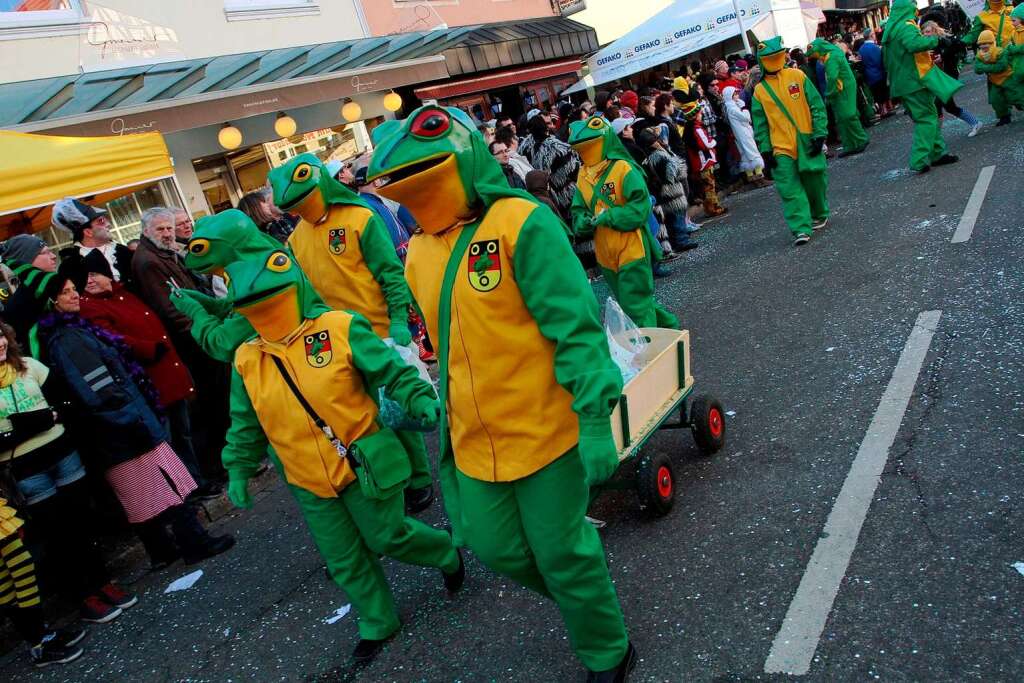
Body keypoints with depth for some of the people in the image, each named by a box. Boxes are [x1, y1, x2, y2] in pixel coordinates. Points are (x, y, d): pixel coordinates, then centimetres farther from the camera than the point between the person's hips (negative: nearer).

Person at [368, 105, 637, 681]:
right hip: (474, 441, 7)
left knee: (562, 552, 8)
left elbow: (575, 328, -19)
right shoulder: (421, 252, 5)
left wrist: (594, 419, -22)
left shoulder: (520, 224, -17)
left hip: (545, 433, -6)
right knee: (497, 547, 17)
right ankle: (585, 594, 48)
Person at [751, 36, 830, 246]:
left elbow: (817, 106, 1)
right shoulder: (760, 90, 5)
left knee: (815, 182, 12)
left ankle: (819, 215, 37)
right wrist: (765, 150, -1)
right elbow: (760, 124, 7)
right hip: (781, 149, 0)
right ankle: (801, 229, -9)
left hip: (807, 143, 0)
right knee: (790, 189, -9)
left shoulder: (797, 76, 1)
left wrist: (819, 134, -6)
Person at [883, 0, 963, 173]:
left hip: (903, 82, 9)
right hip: (915, 80, -9)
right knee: (927, 119, -6)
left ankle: (938, 153, 17)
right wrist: (937, 40, -22)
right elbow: (915, 44, -33)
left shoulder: (891, 29, 17)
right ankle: (920, 161, -11)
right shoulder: (906, 26, -12)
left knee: (929, 117, 15)